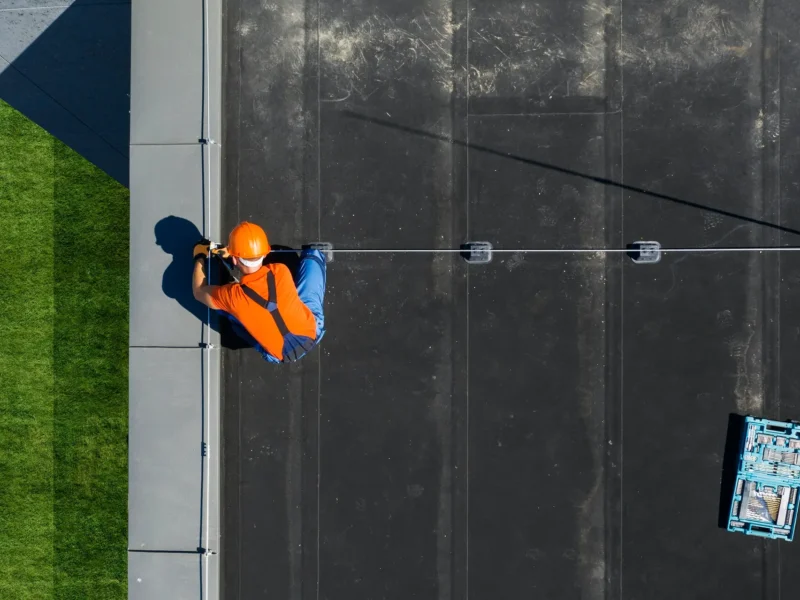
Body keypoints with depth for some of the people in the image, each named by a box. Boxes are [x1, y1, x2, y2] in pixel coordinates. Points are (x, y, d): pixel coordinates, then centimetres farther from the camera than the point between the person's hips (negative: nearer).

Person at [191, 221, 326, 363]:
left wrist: (200, 257, 12)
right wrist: (231, 254, 16)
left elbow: (199, 292, -2)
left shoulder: (233, 295, -27)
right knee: (313, 254, 13)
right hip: (313, 331, 1)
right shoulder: (281, 271, -22)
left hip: (282, 355, -1)